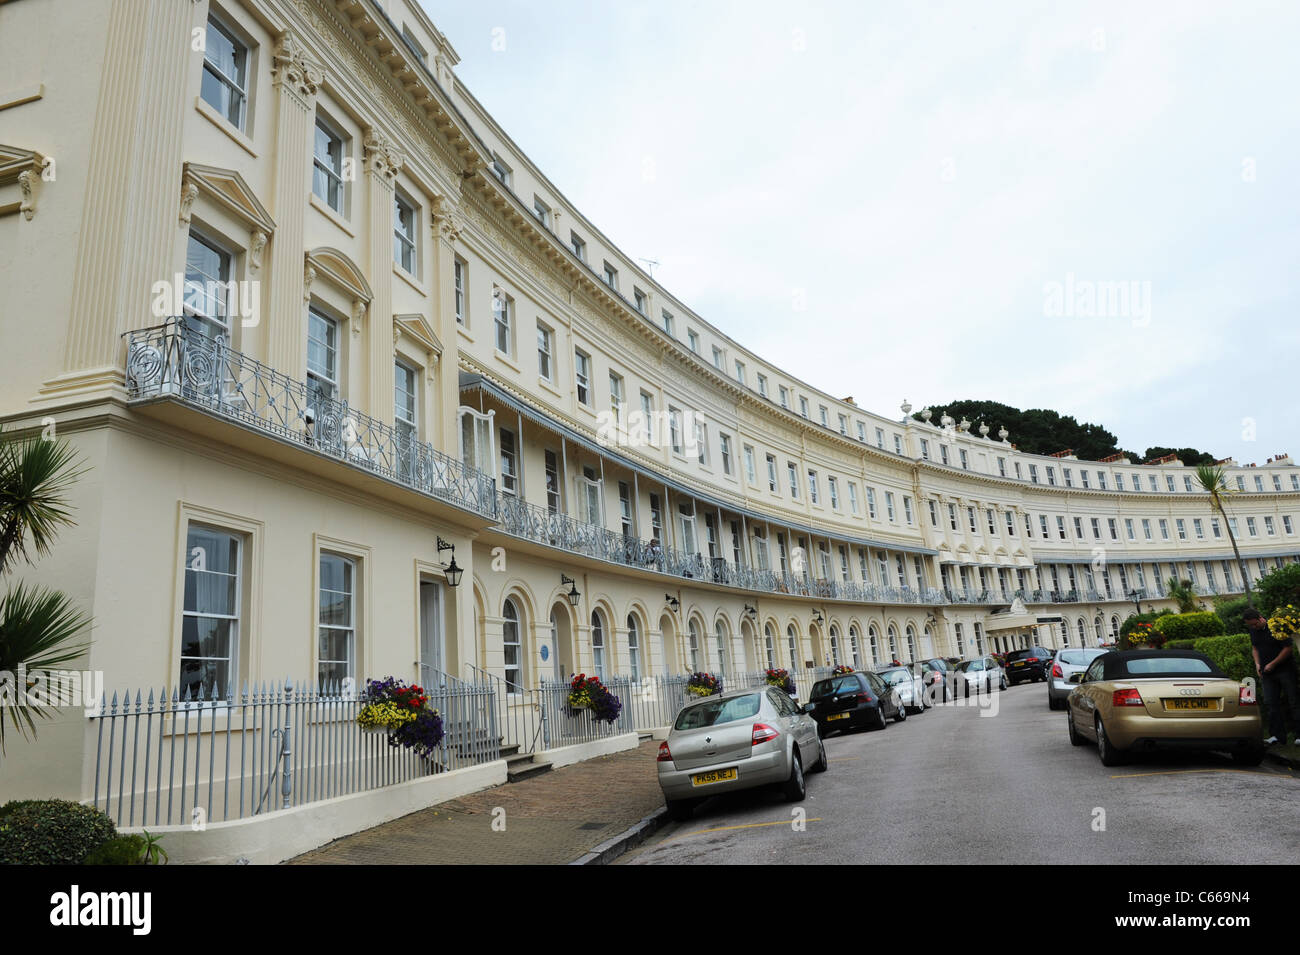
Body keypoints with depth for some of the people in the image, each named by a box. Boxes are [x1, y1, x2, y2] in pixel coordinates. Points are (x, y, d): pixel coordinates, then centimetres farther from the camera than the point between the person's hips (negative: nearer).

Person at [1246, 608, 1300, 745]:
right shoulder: (1253, 631, 6)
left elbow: (1287, 648, -14)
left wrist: (1273, 664, -15)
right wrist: (1257, 664, 4)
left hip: (1285, 669, -6)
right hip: (1267, 672, 6)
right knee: (1271, 703, 2)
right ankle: (1277, 735, 6)